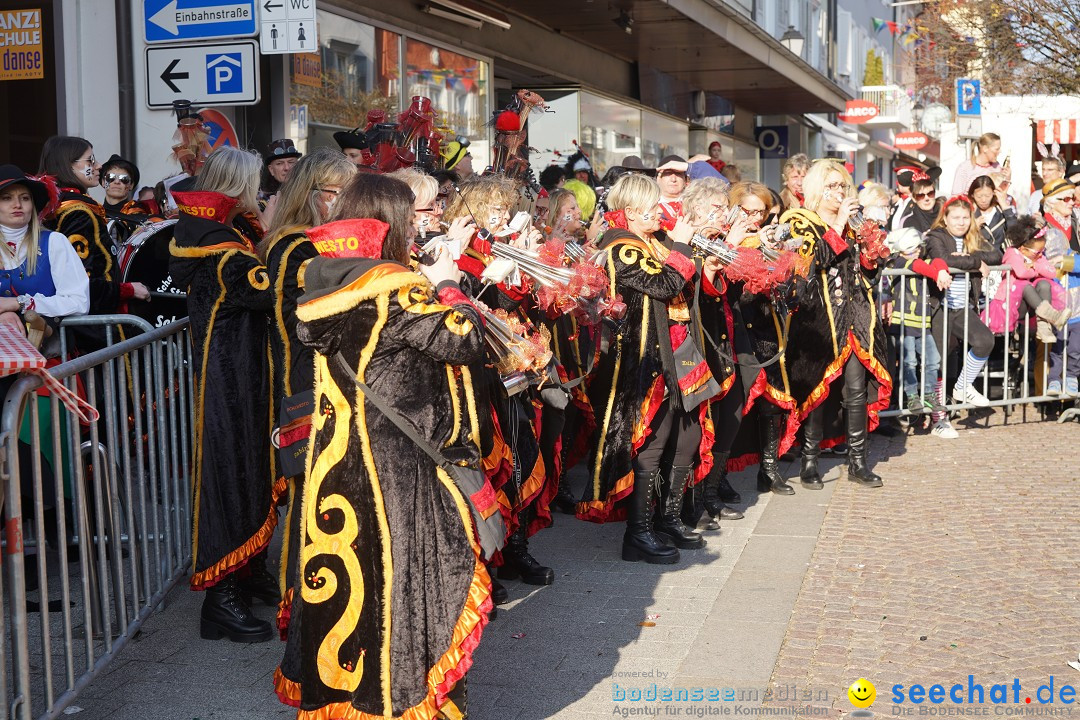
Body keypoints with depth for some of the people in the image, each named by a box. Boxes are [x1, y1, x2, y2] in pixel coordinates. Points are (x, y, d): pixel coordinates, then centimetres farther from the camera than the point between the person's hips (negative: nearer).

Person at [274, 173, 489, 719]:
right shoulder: (393, 288, -19)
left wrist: (426, 286, 11)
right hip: (392, 460, -8)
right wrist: (447, 286, 0)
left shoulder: (327, 281, 5)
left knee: (346, 569, 18)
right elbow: (464, 341, -17)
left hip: (337, 451, 8)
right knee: (396, 575, 4)